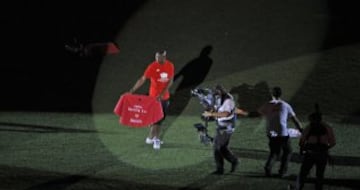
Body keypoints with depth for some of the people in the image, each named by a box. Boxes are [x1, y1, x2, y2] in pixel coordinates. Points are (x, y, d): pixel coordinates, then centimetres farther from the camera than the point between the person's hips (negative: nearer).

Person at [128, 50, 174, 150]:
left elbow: (170, 81, -4)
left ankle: (151, 137, 23)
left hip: (165, 96, 5)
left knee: (161, 117, 11)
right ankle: (156, 139, 6)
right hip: (154, 96, -5)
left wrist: (163, 93, -16)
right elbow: (143, 79, -20)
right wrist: (132, 90, -29)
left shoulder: (170, 66, -4)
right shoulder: (153, 66, -16)